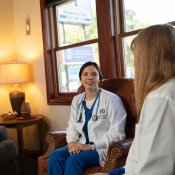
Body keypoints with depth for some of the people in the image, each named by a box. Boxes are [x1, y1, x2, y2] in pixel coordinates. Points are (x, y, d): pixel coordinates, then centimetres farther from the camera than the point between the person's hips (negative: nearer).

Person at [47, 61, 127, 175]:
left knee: (74, 160, -29)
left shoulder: (111, 99, -9)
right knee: (55, 156, -21)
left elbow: (117, 134, -14)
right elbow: (72, 127, 14)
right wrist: (72, 142, -9)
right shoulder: (77, 100, 12)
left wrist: (90, 146, -18)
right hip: (82, 146, 6)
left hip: (104, 148, -5)